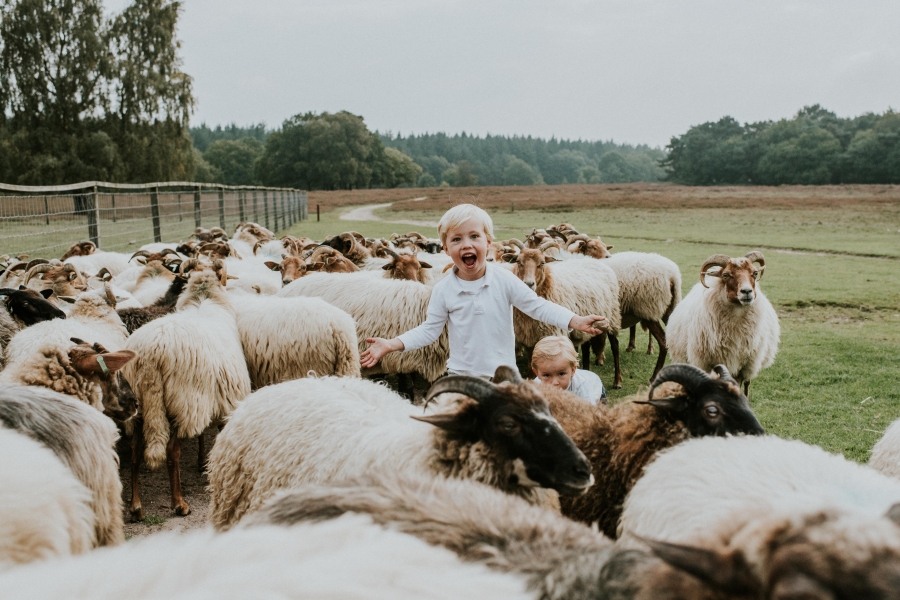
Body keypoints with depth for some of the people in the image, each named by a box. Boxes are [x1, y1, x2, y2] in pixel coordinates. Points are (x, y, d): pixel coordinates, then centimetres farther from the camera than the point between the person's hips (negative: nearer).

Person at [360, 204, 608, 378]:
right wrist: (392, 344, -13)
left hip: (503, 375, 0)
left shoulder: (504, 280, -9)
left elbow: (537, 306, -7)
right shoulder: (443, 289, -7)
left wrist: (576, 321, -19)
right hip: (461, 376, 0)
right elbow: (430, 329, -2)